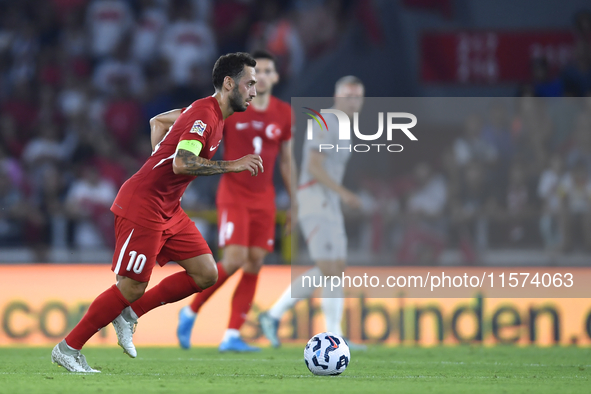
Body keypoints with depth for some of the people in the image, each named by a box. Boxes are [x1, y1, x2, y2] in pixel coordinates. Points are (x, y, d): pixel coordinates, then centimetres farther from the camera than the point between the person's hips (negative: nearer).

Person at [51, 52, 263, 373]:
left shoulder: (210, 111, 12)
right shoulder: (204, 115, -19)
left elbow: (158, 120, 26)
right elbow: (182, 164, -33)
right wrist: (233, 165, -29)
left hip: (168, 210, 10)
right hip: (142, 205, -10)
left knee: (206, 274, 2)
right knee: (132, 287, -7)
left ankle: (129, 314, 12)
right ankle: (67, 349, 5)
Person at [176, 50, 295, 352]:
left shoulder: (283, 114, 5)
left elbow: (286, 161, 13)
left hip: (264, 199, 4)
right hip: (233, 195, -4)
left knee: (254, 264, -3)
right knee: (234, 259, -16)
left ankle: (232, 335, 2)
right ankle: (190, 312, 4)